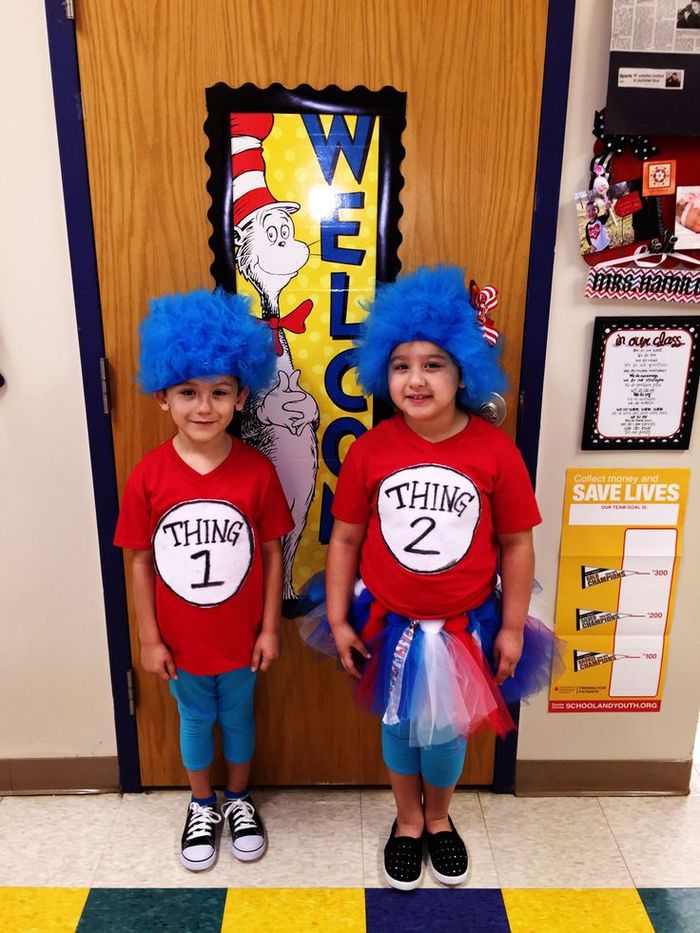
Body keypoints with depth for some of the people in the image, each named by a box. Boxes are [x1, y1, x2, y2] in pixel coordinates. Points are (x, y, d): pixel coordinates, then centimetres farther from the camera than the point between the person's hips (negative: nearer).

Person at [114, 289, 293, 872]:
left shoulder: (257, 471, -16)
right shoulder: (149, 477, -15)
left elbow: (272, 554, -7)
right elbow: (142, 564, -6)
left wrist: (270, 628, -4)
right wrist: (149, 639, -2)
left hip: (241, 636, 0)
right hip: (180, 640, 1)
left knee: (238, 716, 22)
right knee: (195, 720, 23)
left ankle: (239, 800, 49)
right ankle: (202, 806, 49)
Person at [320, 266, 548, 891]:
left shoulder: (495, 451, -16)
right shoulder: (370, 450, -15)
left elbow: (516, 544, -7)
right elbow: (345, 538, -6)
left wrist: (511, 627, -2)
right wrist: (338, 619, -3)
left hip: (463, 625, 0)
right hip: (388, 622, 1)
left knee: (445, 730, 20)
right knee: (399, 727, 21)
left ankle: (439, 818, 51)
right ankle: (408, 820, 50)